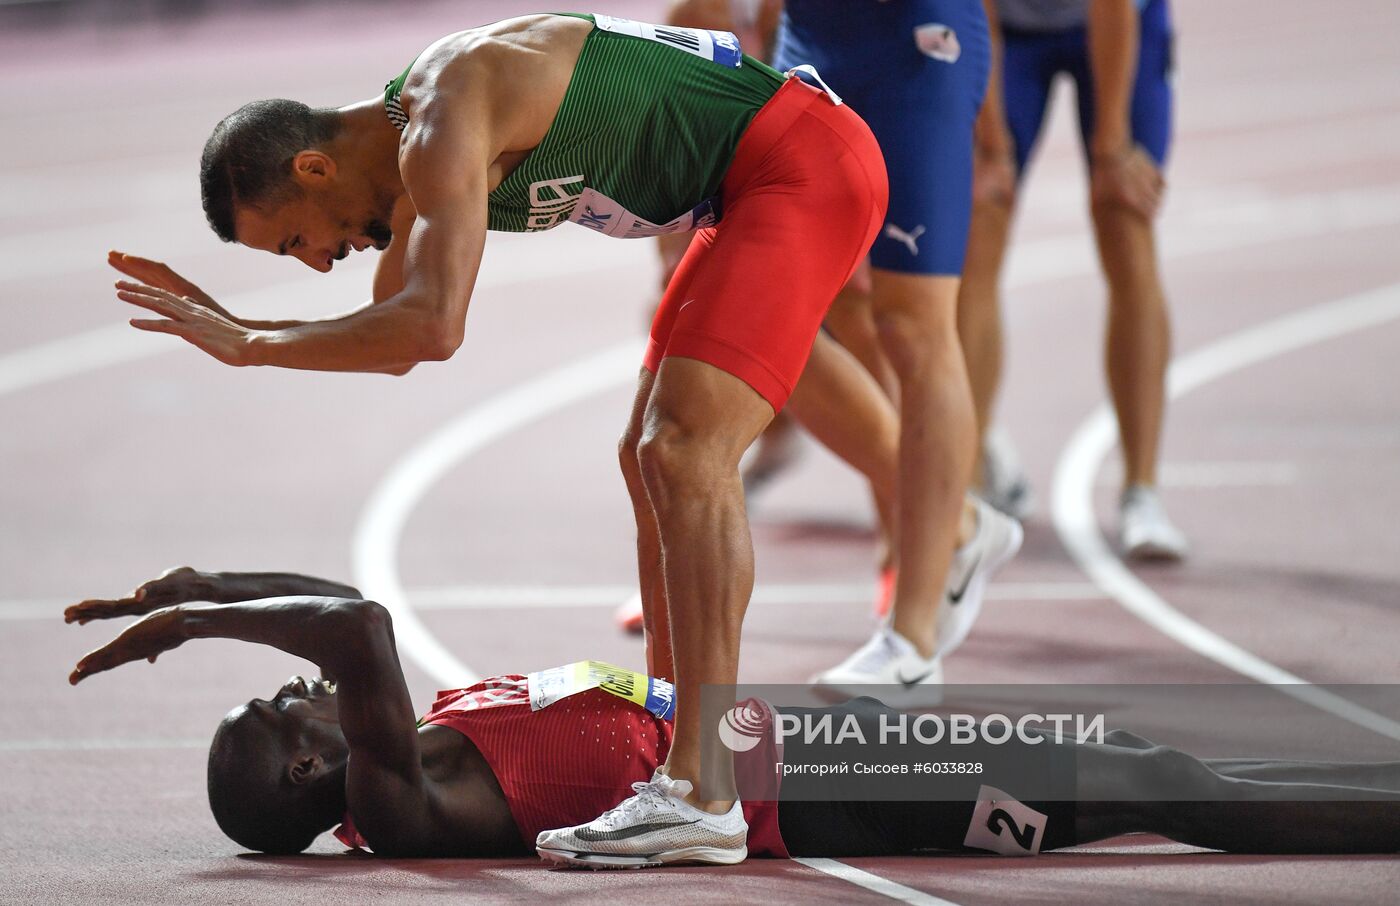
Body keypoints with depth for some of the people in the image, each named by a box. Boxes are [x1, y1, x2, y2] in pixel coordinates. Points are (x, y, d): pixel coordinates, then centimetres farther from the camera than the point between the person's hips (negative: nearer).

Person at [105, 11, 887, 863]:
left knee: (683, 454, -20)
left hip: (810, 162, -11)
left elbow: (432, 327, -32)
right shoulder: (416, 151, 12)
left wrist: (247, 346, -22)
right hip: (758, 185, 11)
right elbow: (392, 342, 25)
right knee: (653, 459, 16)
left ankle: (704, 794, -24)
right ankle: (663, 738, 24)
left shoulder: (443, 127, -19)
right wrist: (226, 320, 13)